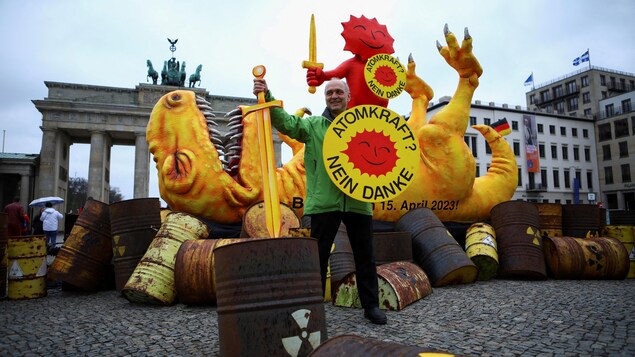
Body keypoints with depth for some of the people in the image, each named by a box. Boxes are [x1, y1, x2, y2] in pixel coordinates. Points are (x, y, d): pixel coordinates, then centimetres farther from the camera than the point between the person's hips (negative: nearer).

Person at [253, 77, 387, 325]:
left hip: (358, 201, 2)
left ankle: (371, 305, 26)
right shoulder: (313, 126, 9)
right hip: (323, 201, -1)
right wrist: (267, 97, -19)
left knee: (365, 256, 11)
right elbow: (286, 122, -6)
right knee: (318, 257, 6)